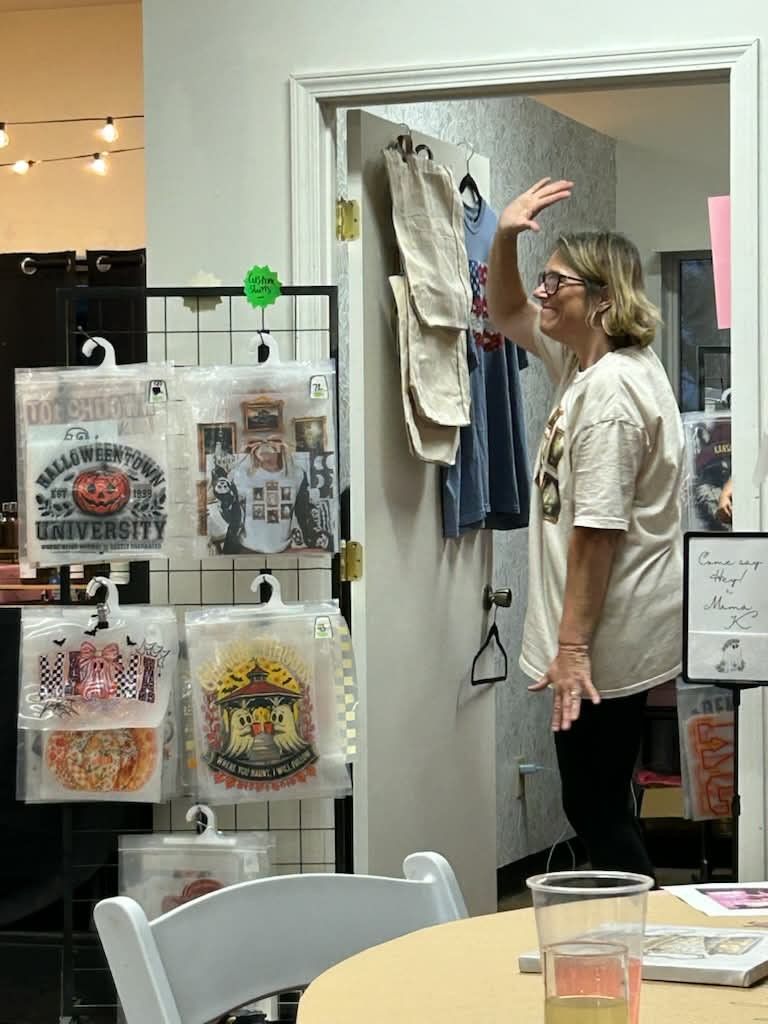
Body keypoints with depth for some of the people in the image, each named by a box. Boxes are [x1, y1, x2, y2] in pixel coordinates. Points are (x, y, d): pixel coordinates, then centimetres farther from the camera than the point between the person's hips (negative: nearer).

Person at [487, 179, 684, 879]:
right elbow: (507, 316, 24)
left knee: (595, 808, -2)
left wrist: (573, 646, -23)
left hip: (609, 638, -10)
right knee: (600, 804, 16)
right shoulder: (587, 359, 10)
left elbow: (598, 531, -24)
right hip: (617, 637, 10)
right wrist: (505, 242, 5)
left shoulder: (609, 390, -20)